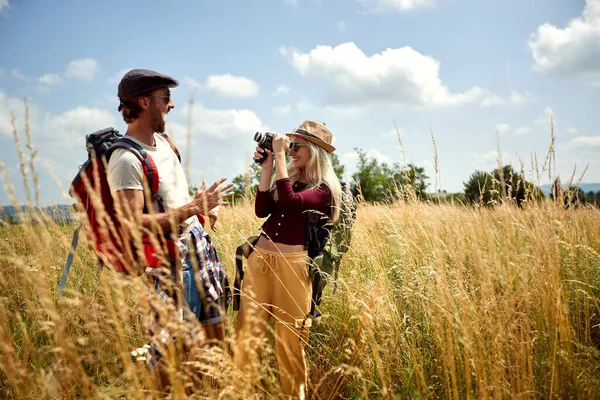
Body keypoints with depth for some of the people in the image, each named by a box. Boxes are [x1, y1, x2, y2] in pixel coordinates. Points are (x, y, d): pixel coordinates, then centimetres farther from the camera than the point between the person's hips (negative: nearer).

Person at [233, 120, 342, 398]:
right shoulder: (287, 177, 15)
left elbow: (289, 201, -21)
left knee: (290, 337, 3)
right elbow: (261, 210, 4)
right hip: (260, 257, 5)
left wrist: (279, 157, -15)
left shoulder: (324, 190, -3)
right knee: (248, 328, 1)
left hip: (292, 265, -5)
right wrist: (266, 168, -2)